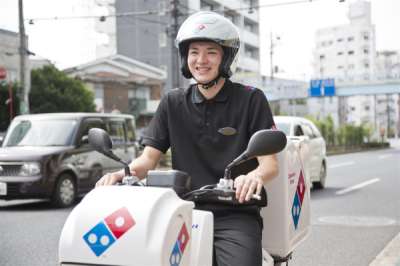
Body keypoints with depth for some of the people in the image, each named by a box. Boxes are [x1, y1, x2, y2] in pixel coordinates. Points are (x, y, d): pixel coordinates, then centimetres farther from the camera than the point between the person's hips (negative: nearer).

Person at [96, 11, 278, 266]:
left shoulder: (251, 99, 3)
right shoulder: (173, 102, 13)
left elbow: (270, 163, -3)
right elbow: (149, 157, 9)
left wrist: (255, 175, -27)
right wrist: (123, 173, -13)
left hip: (235, 216, -2)